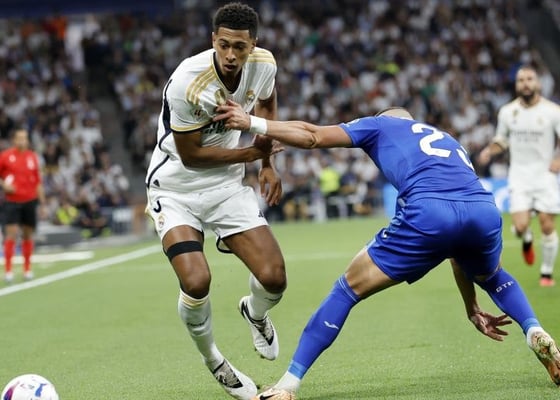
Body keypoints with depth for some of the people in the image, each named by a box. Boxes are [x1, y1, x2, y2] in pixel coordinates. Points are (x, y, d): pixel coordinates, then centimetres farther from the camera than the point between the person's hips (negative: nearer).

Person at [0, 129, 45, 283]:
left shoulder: (33, 157, 5)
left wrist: (42, 202, 7)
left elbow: (38, 182, 9)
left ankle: (27, 269, 20)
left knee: (28, 234, 8)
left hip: (30, 200, 3)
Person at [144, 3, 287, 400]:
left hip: (229, 186, 4)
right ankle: (213, 362, 6)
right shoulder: (186, 83, -29)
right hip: (176, 188, -4)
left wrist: (268, 165, 12)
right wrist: (253, 154, -14)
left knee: (274, 278, -9)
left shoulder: (264, 65, -11)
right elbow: (190, 155, -19)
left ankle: (255, 313, 31)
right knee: (196, 282, -24)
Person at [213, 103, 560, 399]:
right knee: (492, 275, 40)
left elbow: (313, 136, 16)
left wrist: (253, 123, 25)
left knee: (349, 288, 10)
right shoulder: (449, 141, 42)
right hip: (486, 210, 5)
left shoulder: (382, 125, 30)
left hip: (428, 213, -5)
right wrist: (472, 309, 46)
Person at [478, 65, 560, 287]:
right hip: (519, 175, 1)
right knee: (520, 226, -13)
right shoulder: (507, 112, 3)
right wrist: (489, 151, -5)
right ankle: (526, 240, 25)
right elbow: (501, 140, 16)